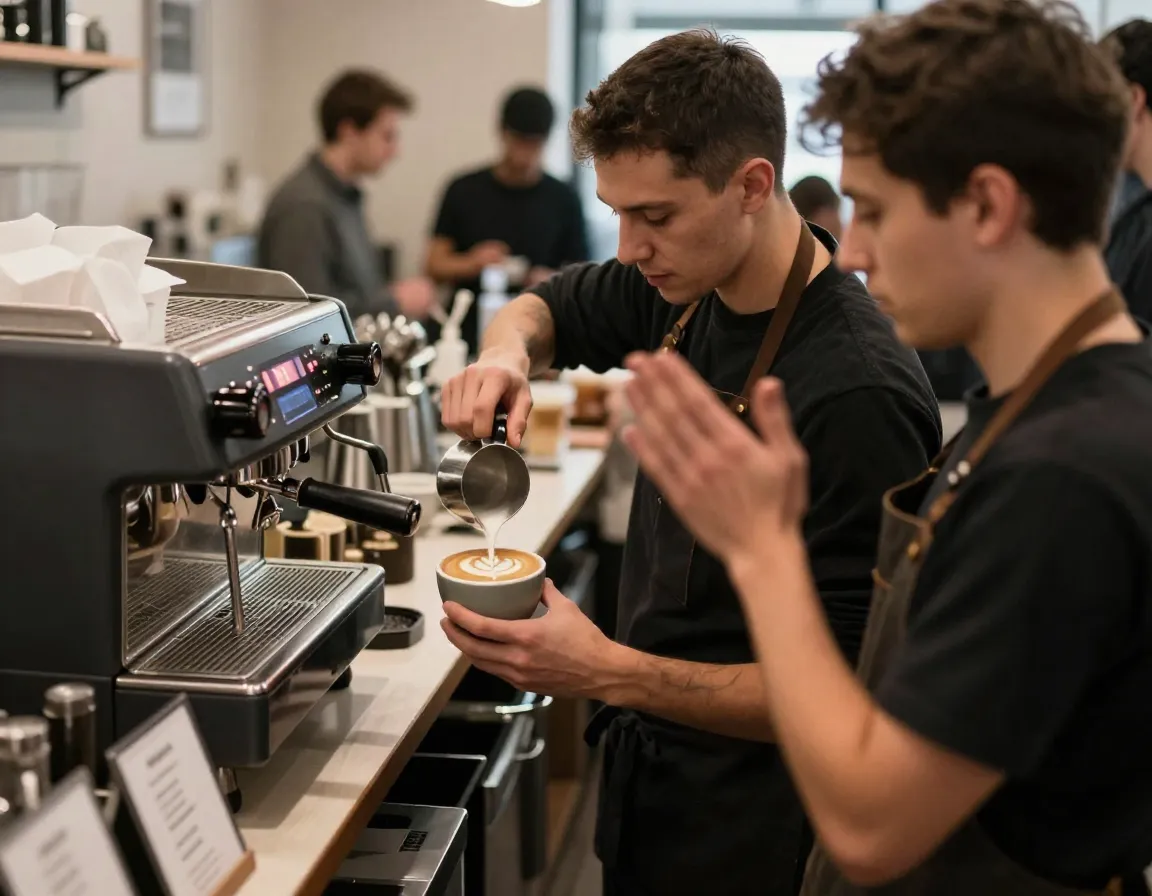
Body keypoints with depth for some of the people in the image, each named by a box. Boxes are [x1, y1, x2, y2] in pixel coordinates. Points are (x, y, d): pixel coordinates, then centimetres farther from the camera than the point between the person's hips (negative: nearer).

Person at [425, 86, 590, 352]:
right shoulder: (463, 191, 7)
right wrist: (471, 264, -11)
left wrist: (552, 282, -11)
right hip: (468, 337, 0)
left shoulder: (563, 199, 6)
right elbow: (435, 265, 9)